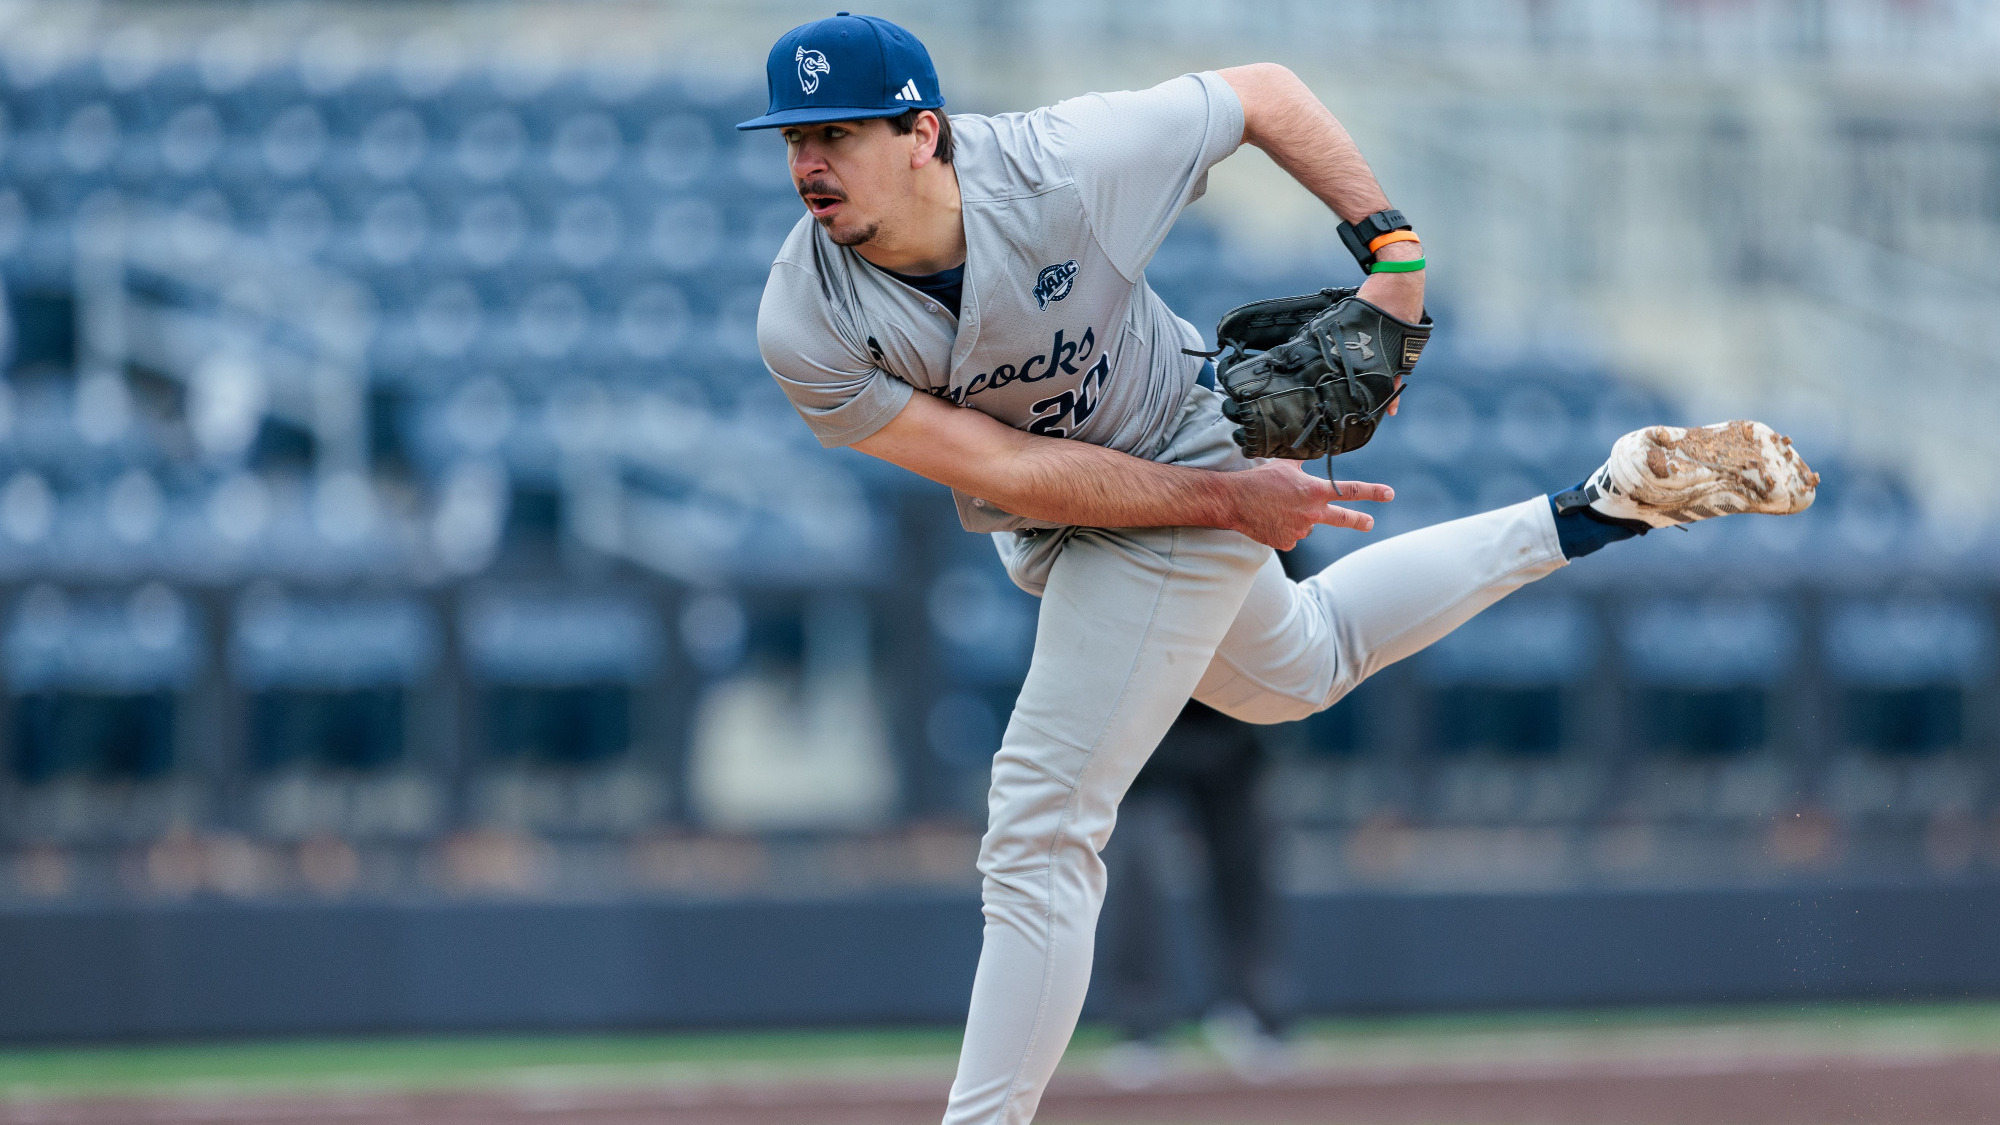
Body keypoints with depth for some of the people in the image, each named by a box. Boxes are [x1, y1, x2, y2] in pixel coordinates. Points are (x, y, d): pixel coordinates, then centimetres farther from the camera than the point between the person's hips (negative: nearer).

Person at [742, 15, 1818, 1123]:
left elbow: (1266, 93, -16)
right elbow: (1003, 468, -25)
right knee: (1296, 669, 29)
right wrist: (1226, 501, -27)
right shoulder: (804, 329, -27)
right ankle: (1593, 514, 41)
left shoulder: (1062, 167, -32)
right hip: (1046, 527, 5)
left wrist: (1394, 258, -20)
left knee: (1038, 833, -11)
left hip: (1178, 458, -5)